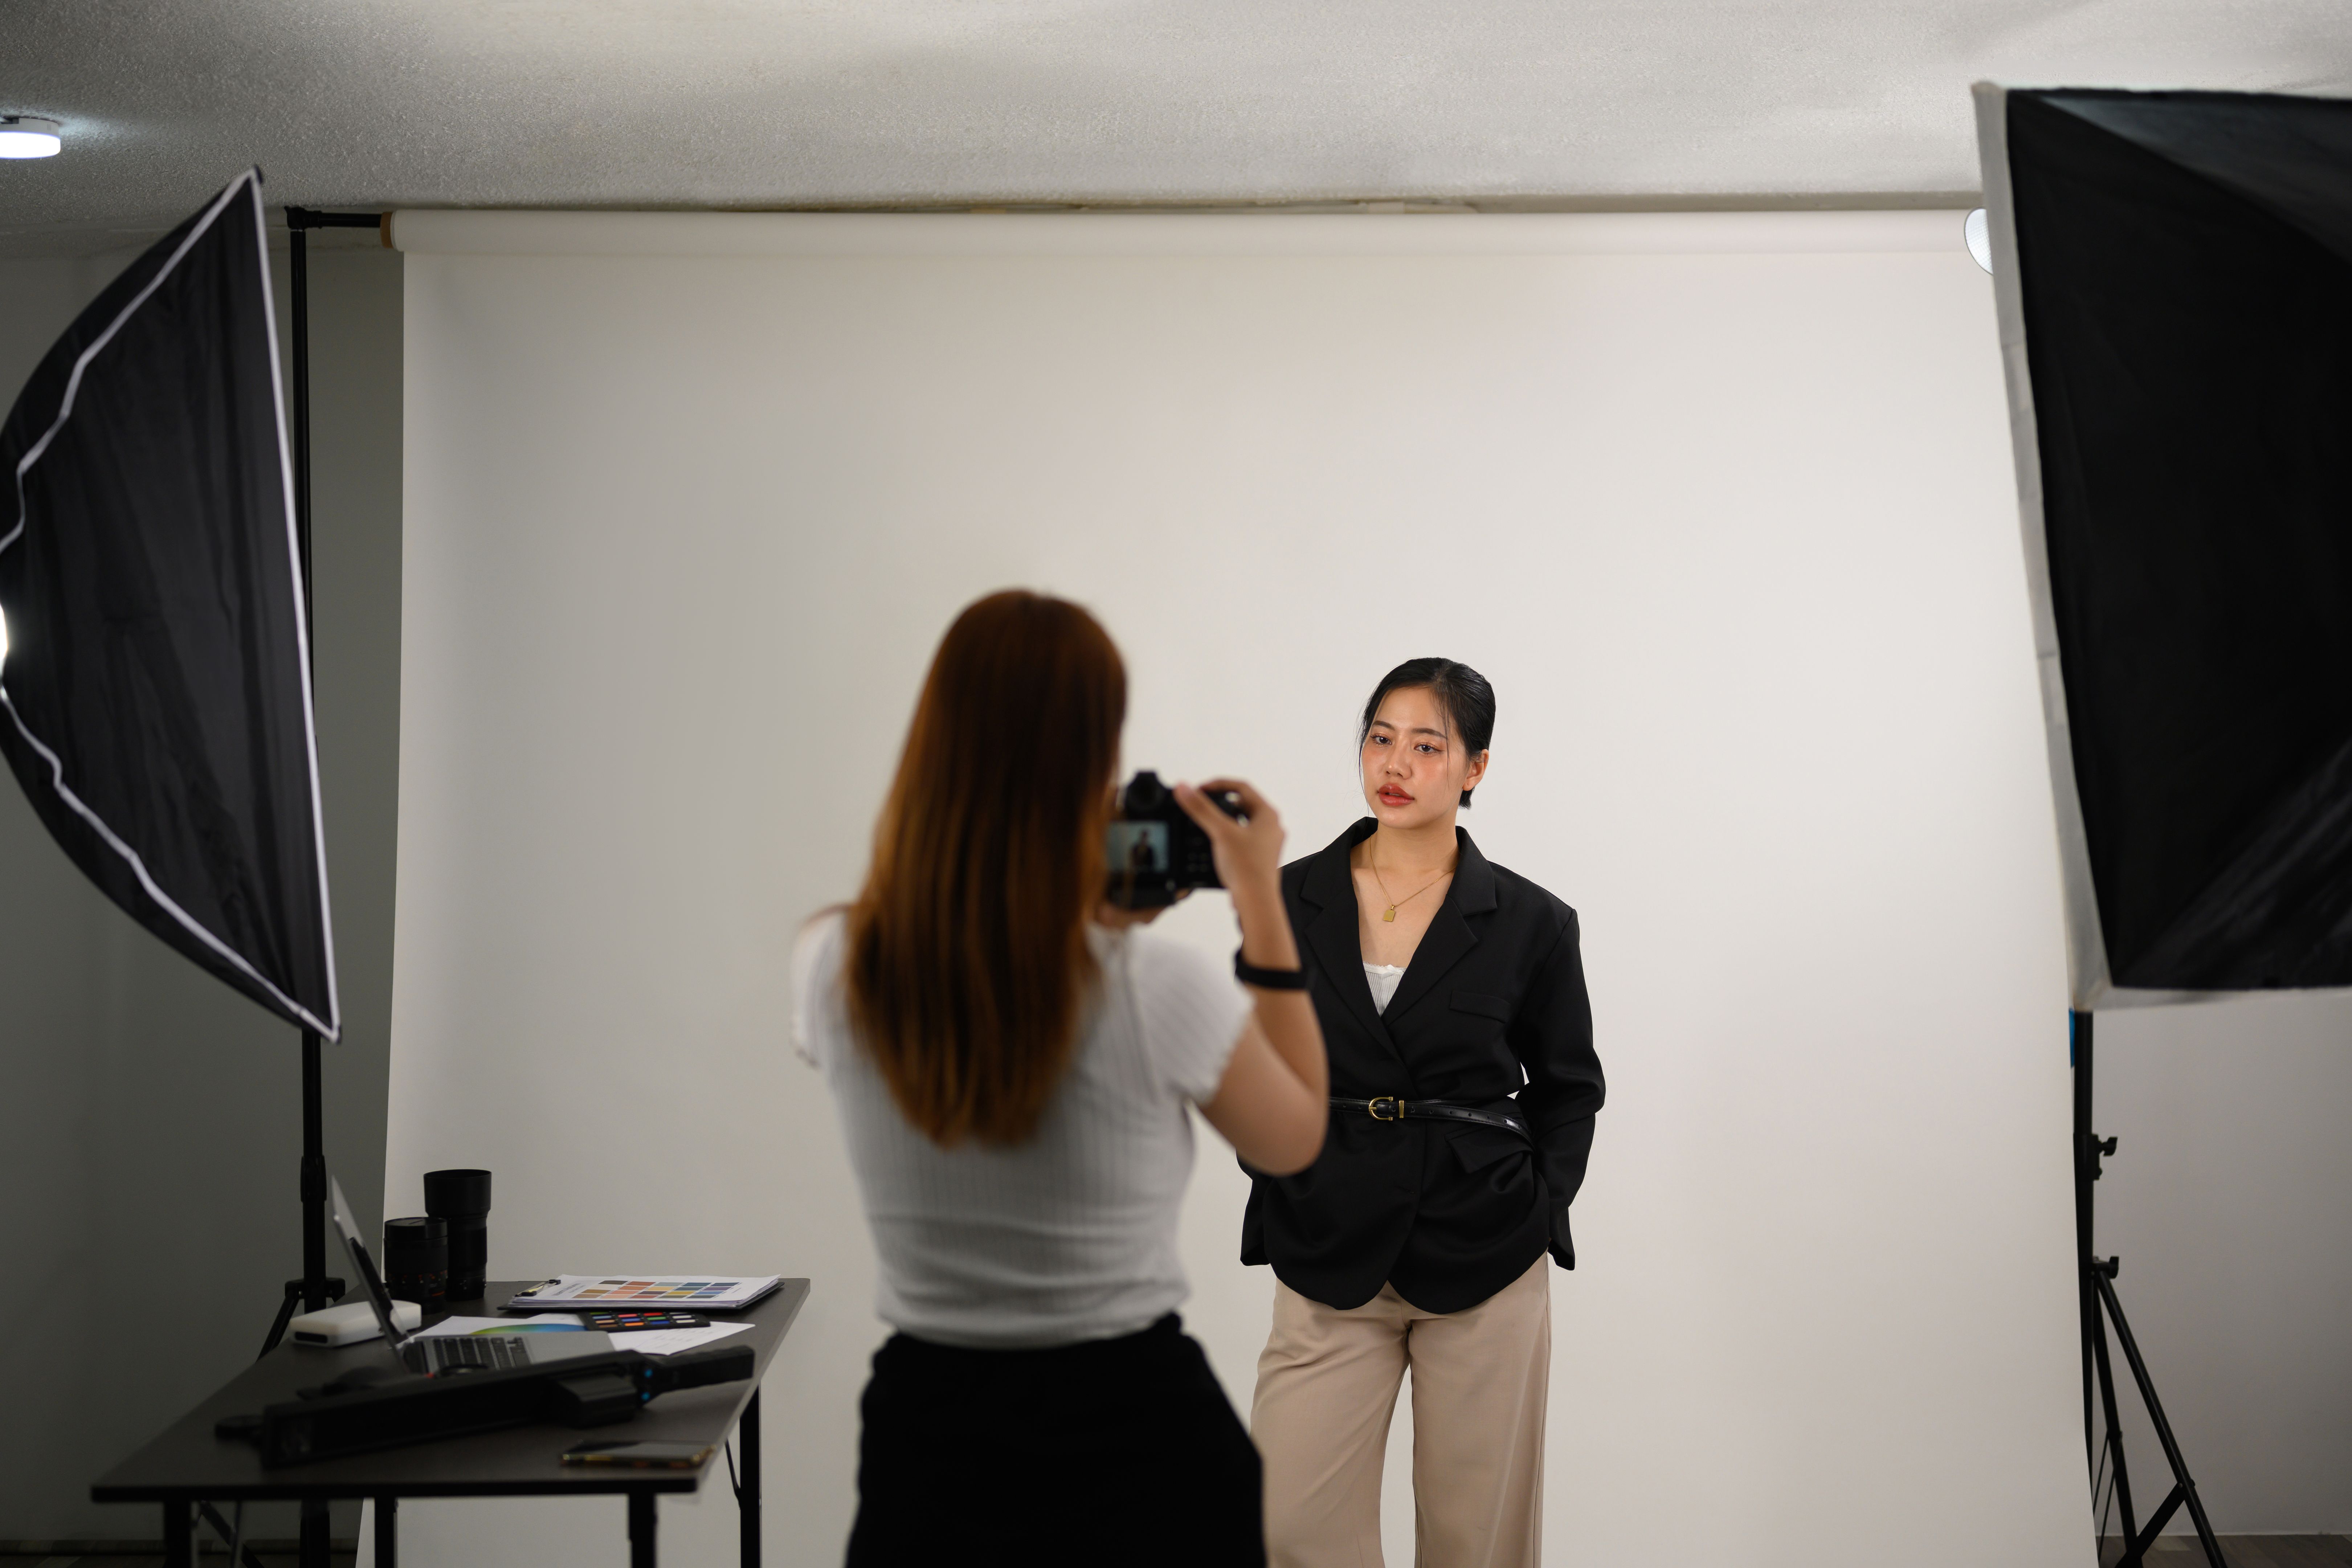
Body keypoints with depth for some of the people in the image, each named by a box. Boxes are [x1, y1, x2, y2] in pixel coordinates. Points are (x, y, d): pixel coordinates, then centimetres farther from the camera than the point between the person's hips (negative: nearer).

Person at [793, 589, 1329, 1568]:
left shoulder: (831, 971, -10)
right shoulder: (1158, 990, -20)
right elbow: (1295, 1139, 1)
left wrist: (1094, 919, 17)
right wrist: (1262, 900, 4)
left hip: (928, 1432, 3)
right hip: (1135, 1439, -2)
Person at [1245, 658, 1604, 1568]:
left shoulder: (1531, 922, -2)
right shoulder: (1288, 902, 1)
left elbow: (1568, 1088, 10)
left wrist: (1538, 1213, -1)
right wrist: (1282, 1196, 1)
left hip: (1485, 1268, -1)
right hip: (1328, 1264, 1)